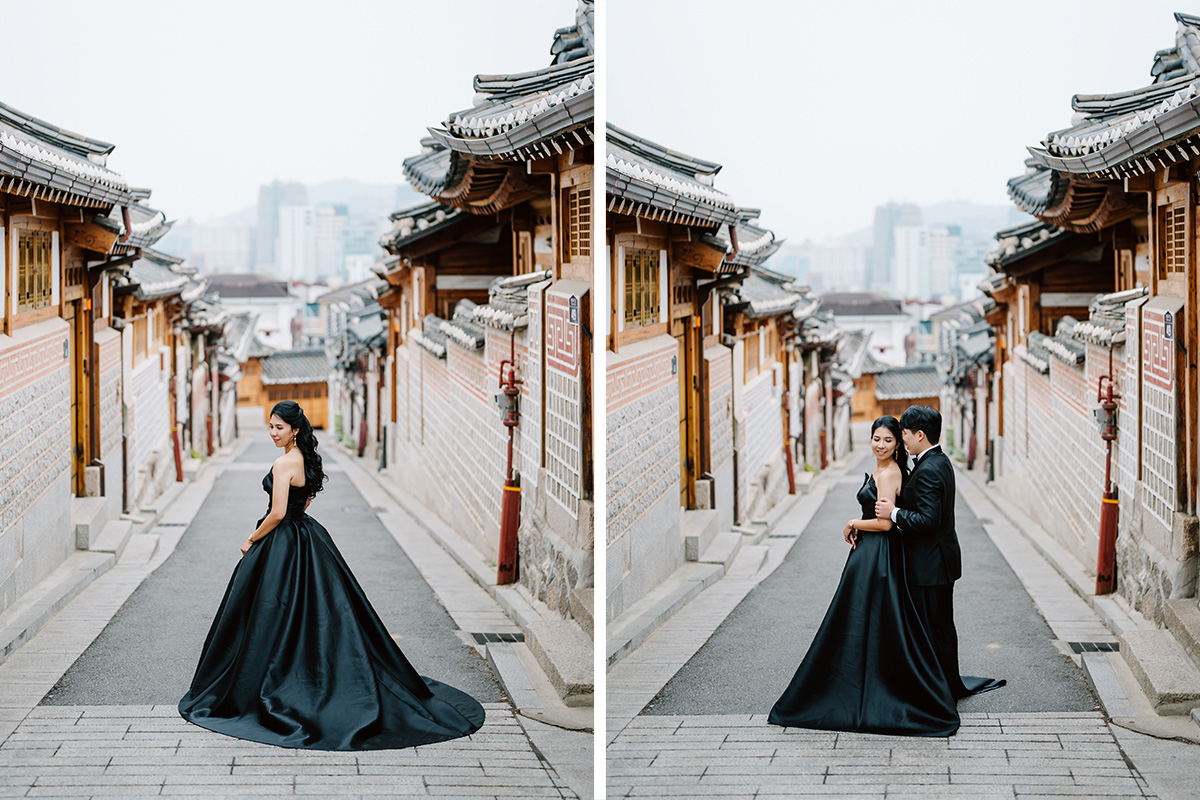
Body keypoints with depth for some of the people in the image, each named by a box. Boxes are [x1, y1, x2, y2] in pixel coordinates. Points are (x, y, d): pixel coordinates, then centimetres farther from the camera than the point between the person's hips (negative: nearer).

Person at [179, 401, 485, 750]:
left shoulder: (284, 464, -19)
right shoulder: (306, 459, 9)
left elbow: (278, 514, -22)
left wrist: (252, 540, -9)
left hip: (283, 547, -9)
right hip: (307, 536, 9)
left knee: (273, 618, -1)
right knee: (319, 613, 13)